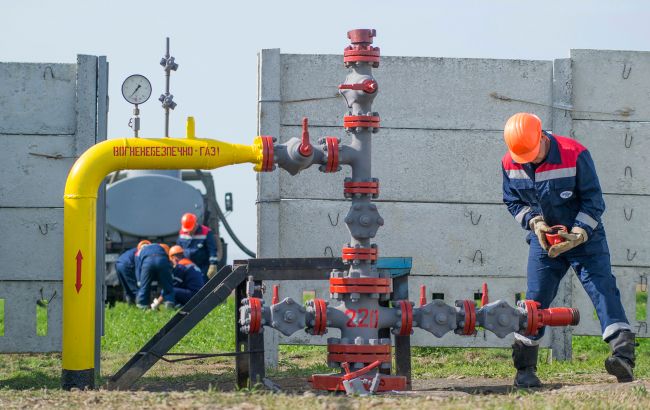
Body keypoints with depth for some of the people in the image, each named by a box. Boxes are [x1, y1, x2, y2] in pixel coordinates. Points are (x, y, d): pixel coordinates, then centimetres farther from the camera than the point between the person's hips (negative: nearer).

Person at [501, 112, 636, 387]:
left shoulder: (575, 154, -20)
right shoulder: (510, 164, -8)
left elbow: (593, 201, -14)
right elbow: (513, 202, 5)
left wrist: (577, 235, -24)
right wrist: (535, 222, -13)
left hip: (585, 238, -3)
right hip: (543, 240, 3)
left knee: (603, 290, -17)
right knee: (535, 301, 0)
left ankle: (624, 357, -27)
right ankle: (525, 369, 9)